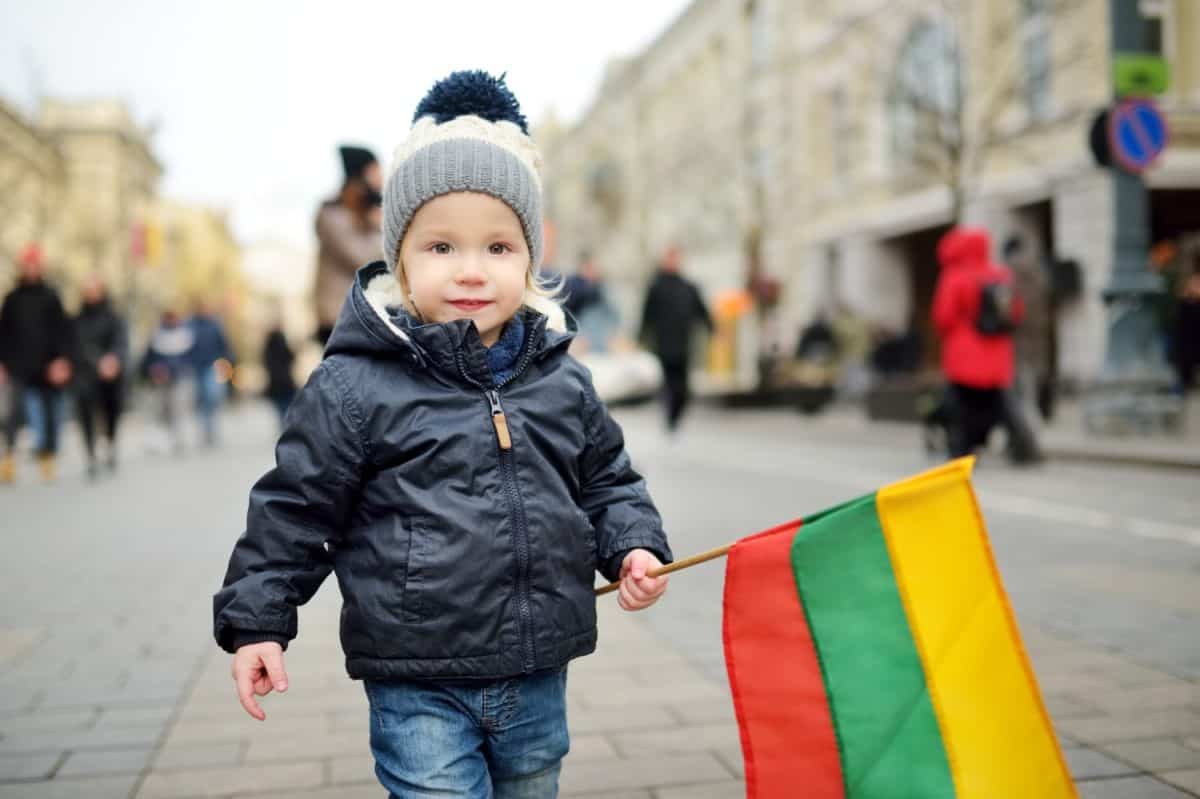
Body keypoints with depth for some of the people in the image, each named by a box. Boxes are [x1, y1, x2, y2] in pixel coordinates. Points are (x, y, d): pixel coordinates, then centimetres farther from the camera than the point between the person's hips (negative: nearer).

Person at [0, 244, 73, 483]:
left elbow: (62, 330, 1)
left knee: (50, 415, 6)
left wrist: (62, 359, -9)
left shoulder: (51, 297, 5)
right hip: (20, 367, 0)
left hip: (48, 368, 0)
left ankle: (48, 457, 18)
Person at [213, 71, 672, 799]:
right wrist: (257, 619, -2)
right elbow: (295, 507, -4)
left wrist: (633, 547, -2)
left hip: (537, 678, 5)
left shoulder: (564, 382, 2)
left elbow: (608, 482, 14)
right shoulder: (354, 387, -11)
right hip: (418, 688, -4)